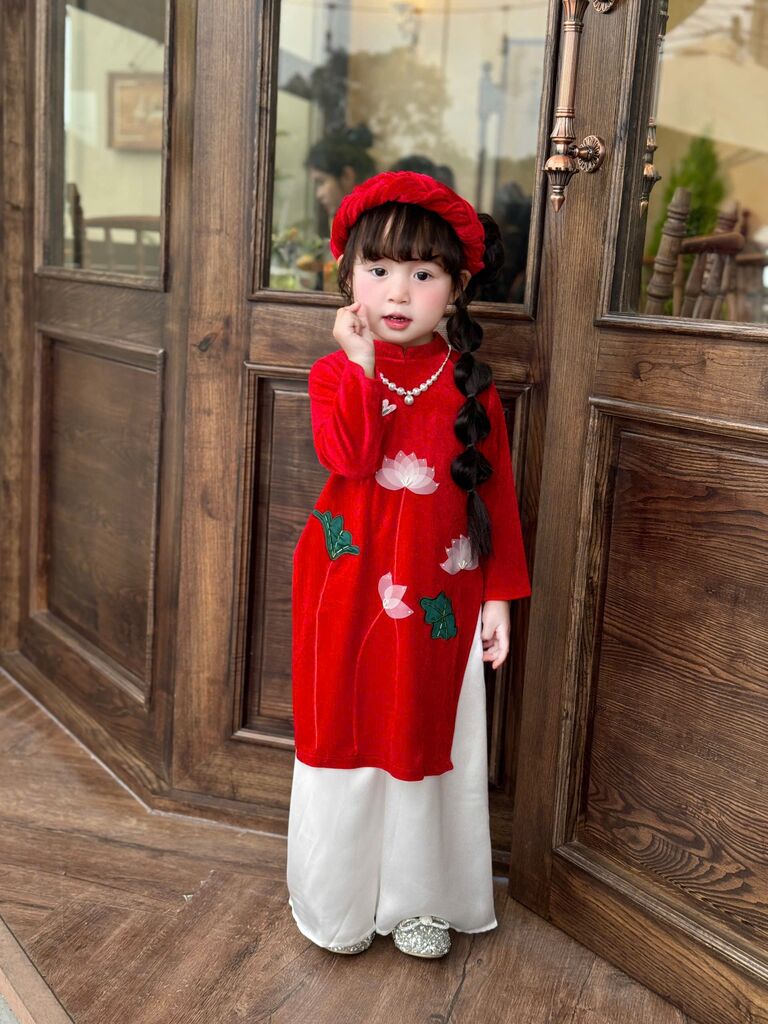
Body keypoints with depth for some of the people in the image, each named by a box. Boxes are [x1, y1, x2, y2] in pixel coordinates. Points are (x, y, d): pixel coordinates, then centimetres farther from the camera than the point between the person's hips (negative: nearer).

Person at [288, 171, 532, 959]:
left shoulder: (469, 384, 0)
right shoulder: (336, 370, -2)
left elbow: (497, 491, 2)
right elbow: (348, 457, -22)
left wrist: (498, 594, 0)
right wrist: (362, 363, -22)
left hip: (439, 597, 1)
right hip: (351, 591, 0)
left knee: (428, 741, 12)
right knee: (348, 737, 11)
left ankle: (420, 900, 31)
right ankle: (339, 900, 30)